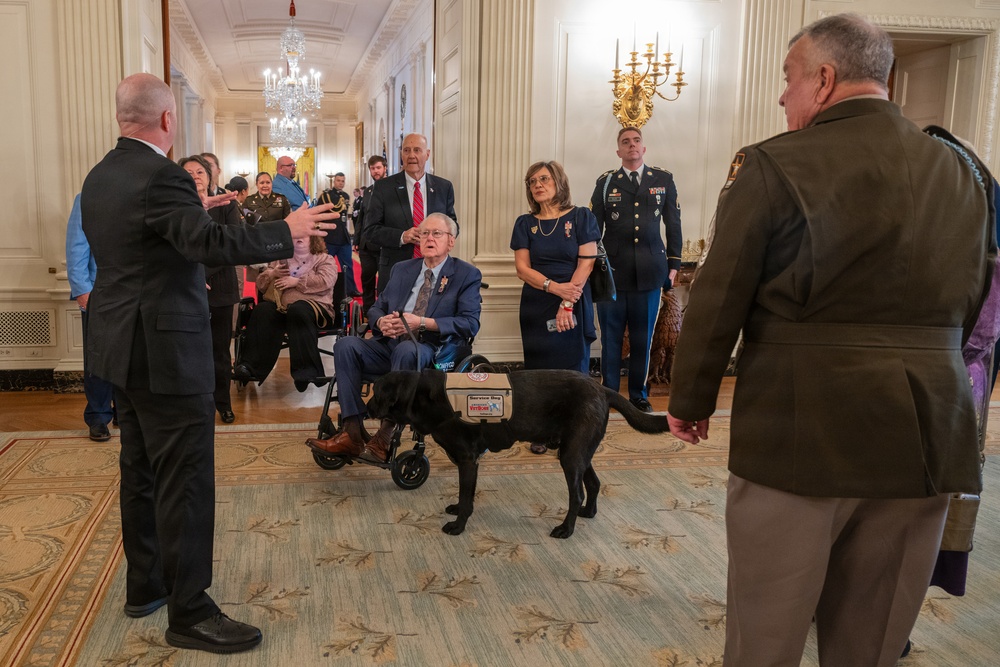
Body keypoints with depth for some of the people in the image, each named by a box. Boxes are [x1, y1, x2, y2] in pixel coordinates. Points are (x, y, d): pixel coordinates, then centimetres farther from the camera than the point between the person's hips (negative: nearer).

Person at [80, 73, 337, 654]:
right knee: (185, 480, -3)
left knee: (142, 470, 19)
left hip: (123, 346, 10)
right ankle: (189, 612, 6)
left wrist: (193, 211, 24)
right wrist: (287, 231, -23)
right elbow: (212, 243, -31)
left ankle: (145, 584, 32)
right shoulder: (160, 176, -20)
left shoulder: (102, 176, 10)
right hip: (164, 350, -10)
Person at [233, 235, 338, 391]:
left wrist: (296, 281, -8)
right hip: (281, 307, 4)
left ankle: (307, 371, -42)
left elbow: (326, 281, -6)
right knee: (263, 310, -30)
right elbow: (261, 284, 25)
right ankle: (251, 367, -37)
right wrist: (272, 274, 4)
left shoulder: (324, 259, 15)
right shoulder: (281, 259, 28)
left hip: (312, 305, -4)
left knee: (298, 310, -39)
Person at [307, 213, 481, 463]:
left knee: (405, 349, -39)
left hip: (430, 350, -5)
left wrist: (423, 323, -18)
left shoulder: (467, 275, 6)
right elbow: (375, 309, 21)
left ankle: (383, 439, -35)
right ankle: (353, 433, -25)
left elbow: (470, 323, -8)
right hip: (389, 344, 5)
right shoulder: (402, 269, 22)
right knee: (346, 345, -21)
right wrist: (381, 321, -6)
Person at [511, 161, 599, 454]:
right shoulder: (525, 223, 8)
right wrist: (554, 287, -15)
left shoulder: (581, 217, 1)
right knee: (538, 366, 2)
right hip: (536, 306, 2)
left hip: (575, 305, -2)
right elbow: (522, 268, 1)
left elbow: (586, 263, -6)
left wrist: (567, 304, -15)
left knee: (572, 364, -2)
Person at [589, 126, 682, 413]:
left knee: (643, 338, 7)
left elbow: (674, 224, 11)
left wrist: (674, 264, 8)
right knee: (611, 336, 4)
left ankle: (639, 394, 19)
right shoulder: (606, 182, 5)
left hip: (650, 271, 1)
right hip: (613, 270, -1)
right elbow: (594, 227, 7)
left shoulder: (663, 180, 8)